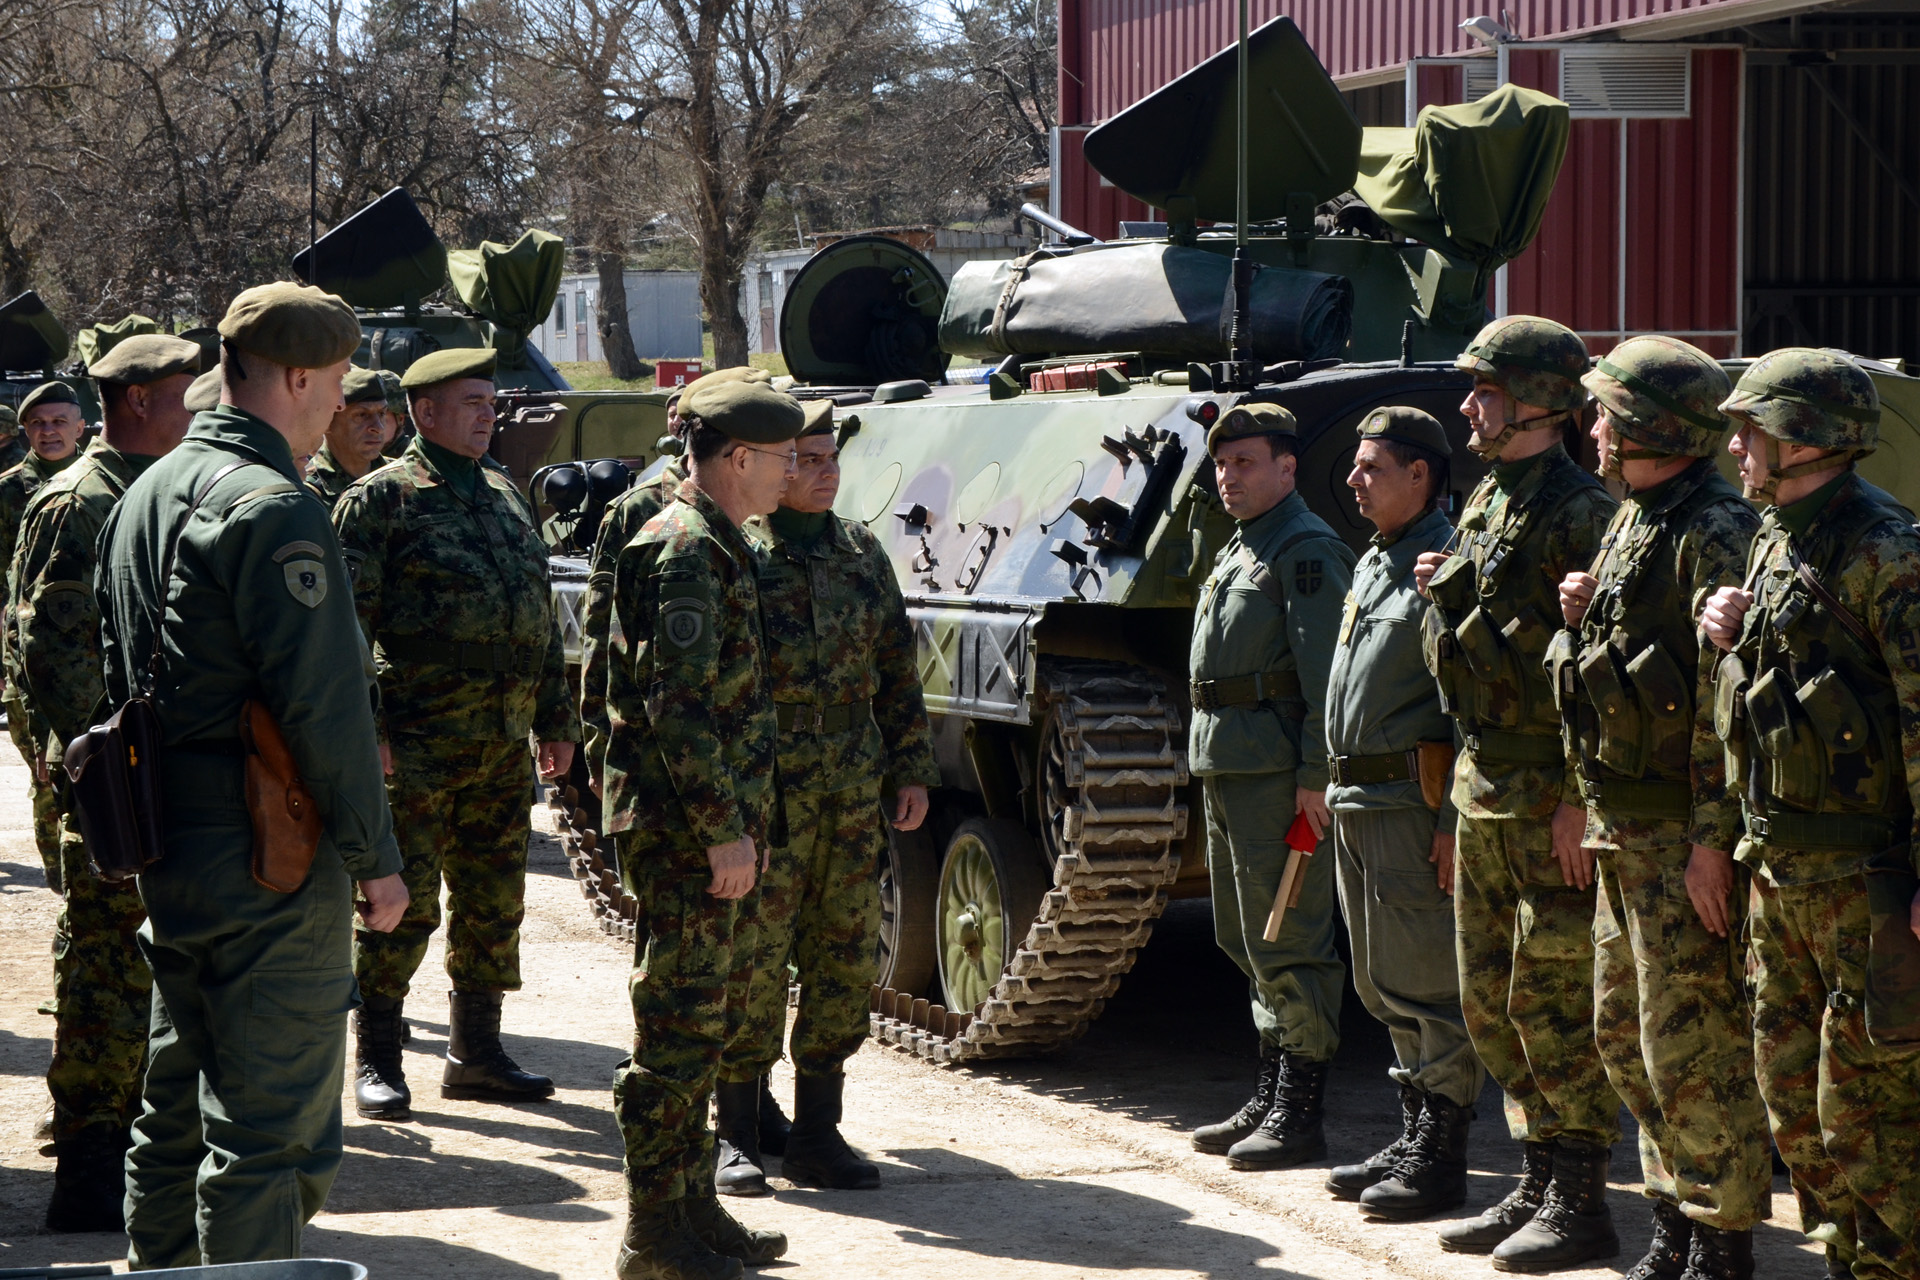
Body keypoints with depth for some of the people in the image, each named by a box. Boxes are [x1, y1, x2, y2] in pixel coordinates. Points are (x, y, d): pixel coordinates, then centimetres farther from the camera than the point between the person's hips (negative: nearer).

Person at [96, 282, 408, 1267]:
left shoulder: (144, 496, 12)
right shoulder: (273, 510, -18)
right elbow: (323, 700, -21)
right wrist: (375, 856, -13)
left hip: (165, 855, 9)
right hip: (267, 860, -9)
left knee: (175, 1109, 19)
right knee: (268, 1129, -3)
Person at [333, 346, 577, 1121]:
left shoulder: (506, 498, 17)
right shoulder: (382, 499, -5)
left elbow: (541, 616, 22)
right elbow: (348, 622, -10)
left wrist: (555, 719, 18)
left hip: (504, 743, 7)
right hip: (420, 740, -7)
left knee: (495, 903, 11)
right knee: (406, 902, -5)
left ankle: (476, 1055, 22)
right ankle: (376, 1064, 4)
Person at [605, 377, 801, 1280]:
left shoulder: (715, 546, 17)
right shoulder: (687, 551, -16)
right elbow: (678, 706, -22)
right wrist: (724, 829, -22)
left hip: (717, 823, 10)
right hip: (691, 831, -10)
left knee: (706, 1021, 16)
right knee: (679, 1026, -5)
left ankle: (692, 1205, 25)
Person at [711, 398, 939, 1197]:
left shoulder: (862, 552, 12)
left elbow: (898, 669, 17)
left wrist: (912, 769, 11)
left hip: (855, 791, 6)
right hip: (767, 789, -6)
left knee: (847, 961, 7)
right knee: (755, 961, -2)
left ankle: (817, 1135, 18)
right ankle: (736, 1138, 10)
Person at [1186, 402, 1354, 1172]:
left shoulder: (1307, 551, -10)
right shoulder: (1237, 552, 20)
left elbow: (1325, 673, -17)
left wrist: (1315, 776, -21)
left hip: (1278, 773, -10)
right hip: (1225, 772, 10)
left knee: (1288, 947, -6)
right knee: (1247, 942, 14)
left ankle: (1301, 1116, -2)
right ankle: (1269, 1100, 22)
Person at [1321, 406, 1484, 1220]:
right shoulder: (1371, 564, 17)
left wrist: (1455, 821, -21)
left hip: (1411, 801, -10)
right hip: (1355, 801, 10)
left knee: (1426, 984, -5)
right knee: (1383, 986, 14)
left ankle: (1440, 1159, 1)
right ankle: (1415, 1134, 23)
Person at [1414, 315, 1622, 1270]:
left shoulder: (1581, 514, -14)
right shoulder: (1483, 506, 14)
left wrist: (1580, 799, -22)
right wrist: (1444, 594, 6)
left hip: (1552, 794, -9)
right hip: (1484, 788, 9)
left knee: (1553, 996, -5)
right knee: (1490, 998, 13)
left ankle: (1579, 1206, 3)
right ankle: (1537, 1183, 23)